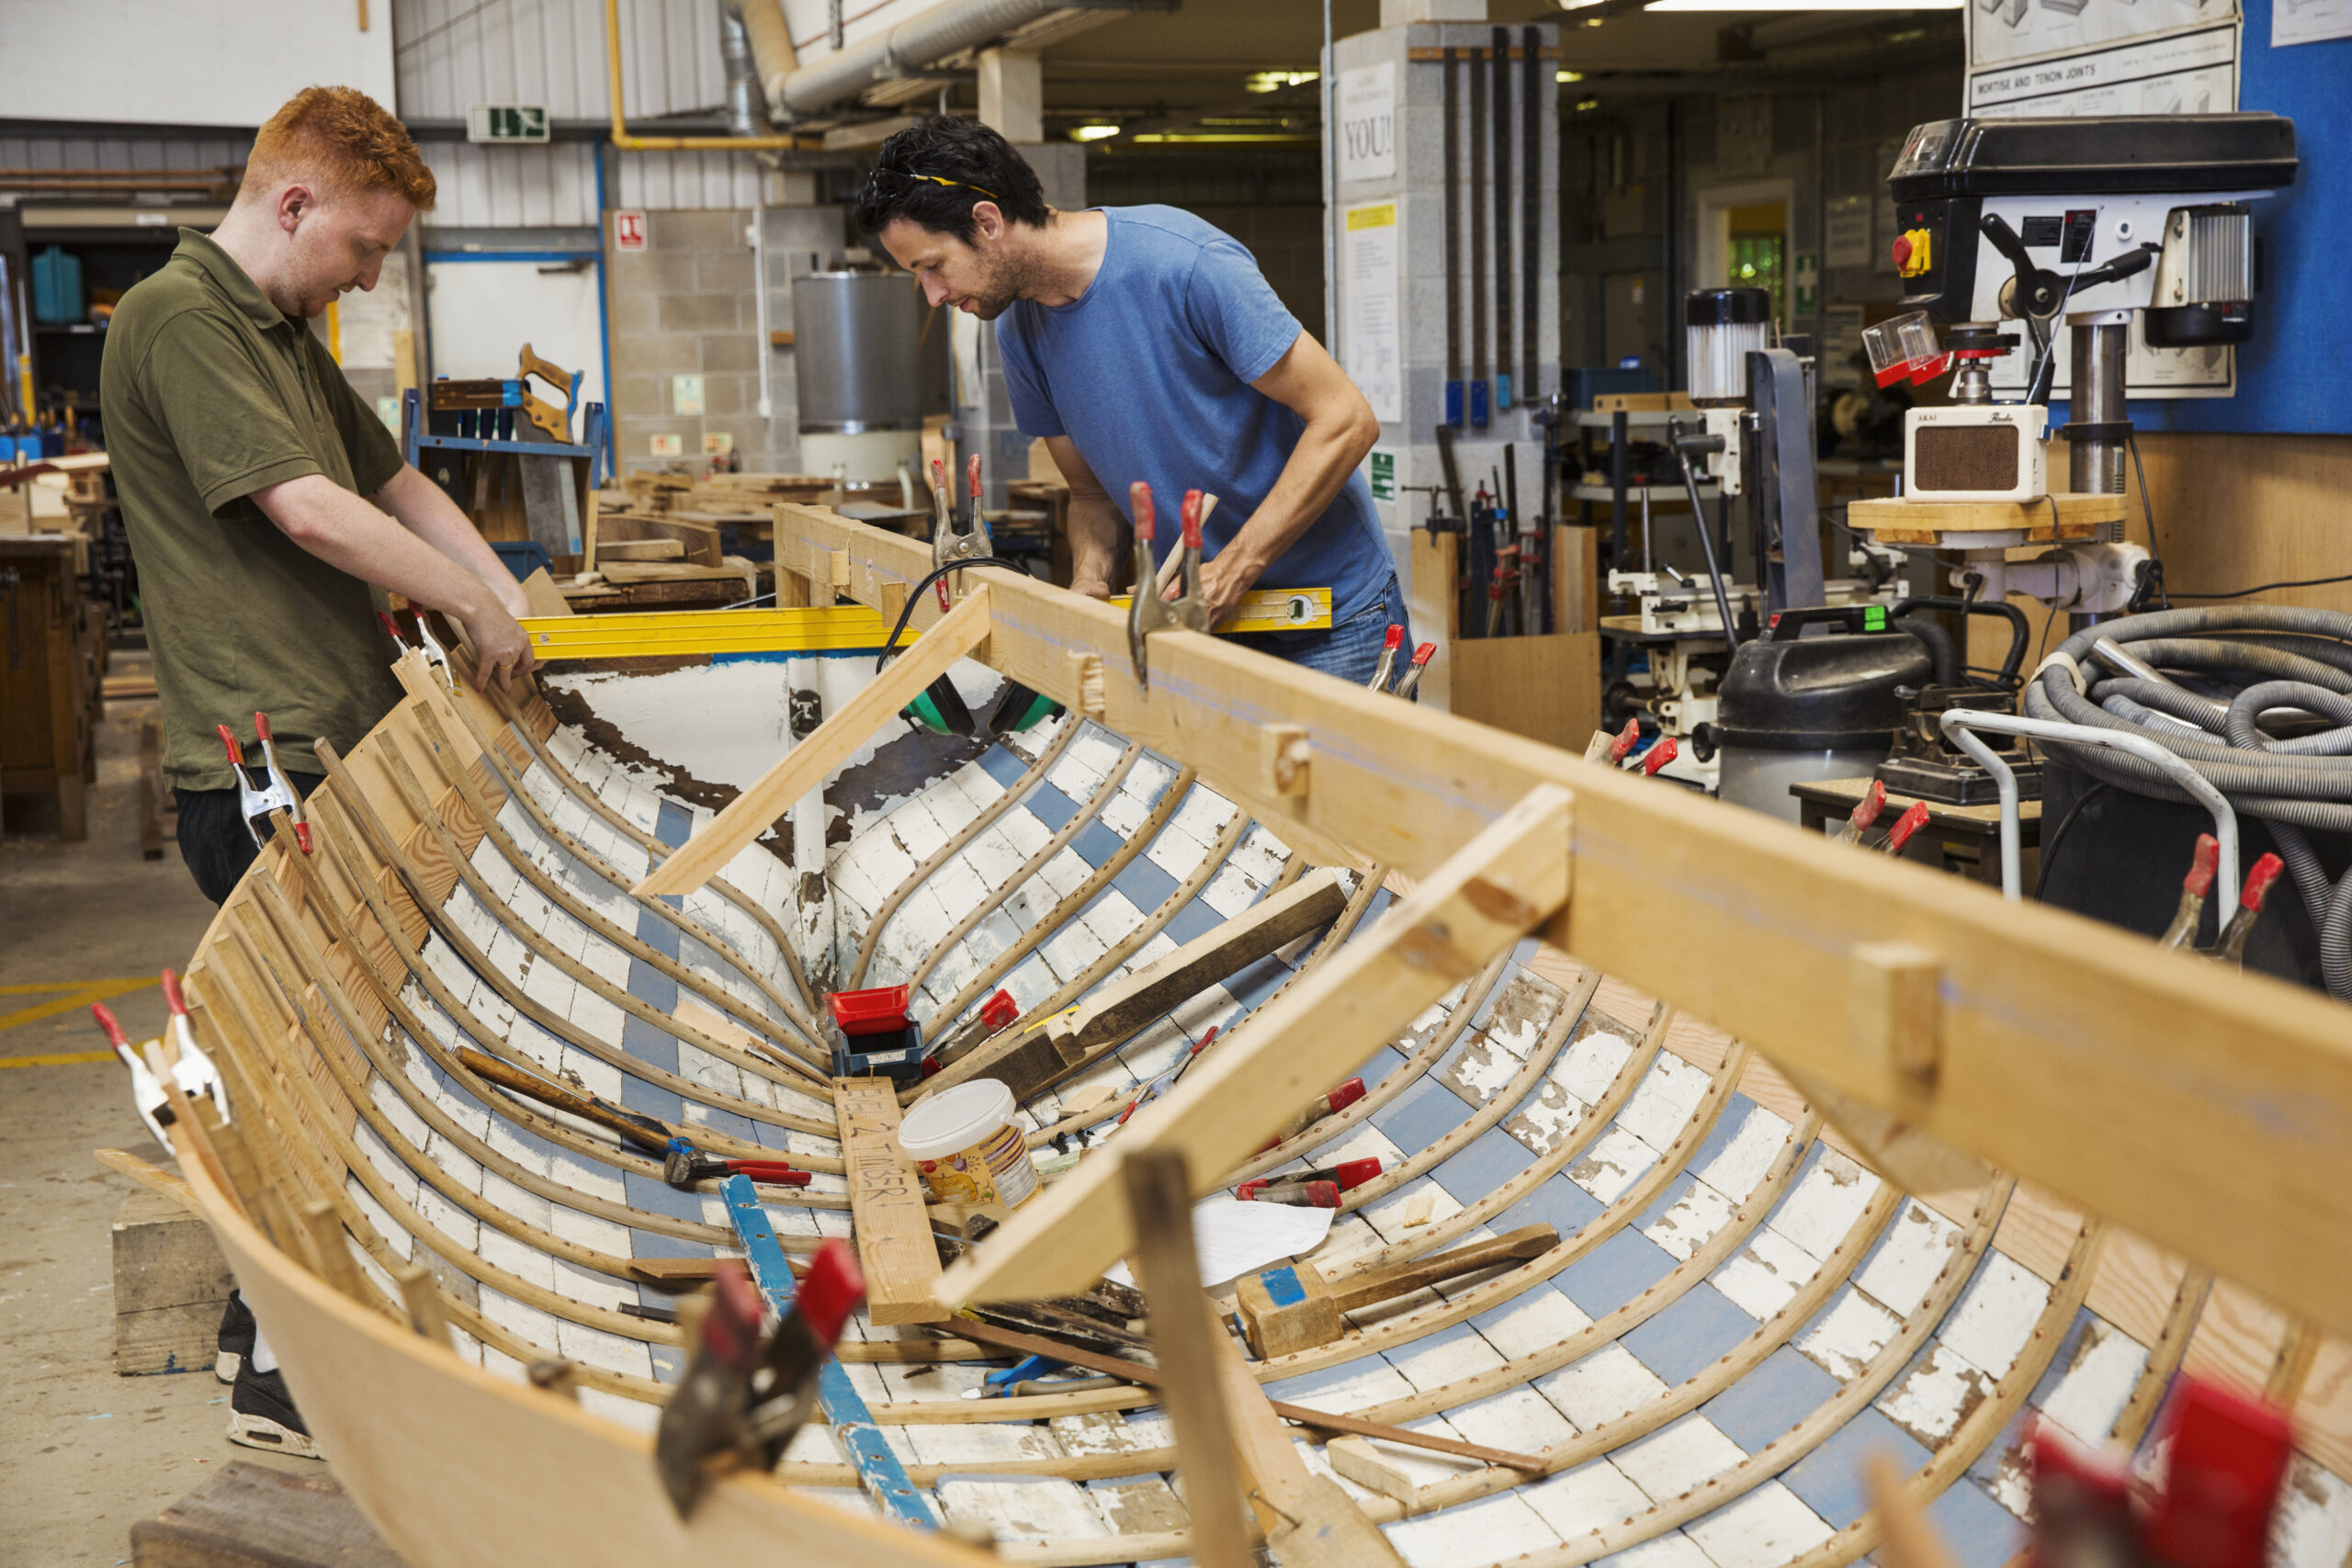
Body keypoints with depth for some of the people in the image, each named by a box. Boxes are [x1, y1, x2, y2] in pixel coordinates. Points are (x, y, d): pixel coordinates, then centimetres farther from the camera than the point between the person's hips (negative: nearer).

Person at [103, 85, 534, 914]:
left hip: (353, 747, 9)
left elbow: (398, 485, 26)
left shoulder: (289, 338, 20)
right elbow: (309, 513, -19)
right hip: (262, 773, -9)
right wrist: (475, 604, -9)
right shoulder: (175, 317, -12)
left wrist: (515, 605, 14)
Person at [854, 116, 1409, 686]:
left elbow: (1346, 422, -21)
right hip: (1198, 617, 6)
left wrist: (1229, 572, -25)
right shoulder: (1020, 330, 0)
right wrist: (1090, 585, -13)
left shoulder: (1186, 264, -22)